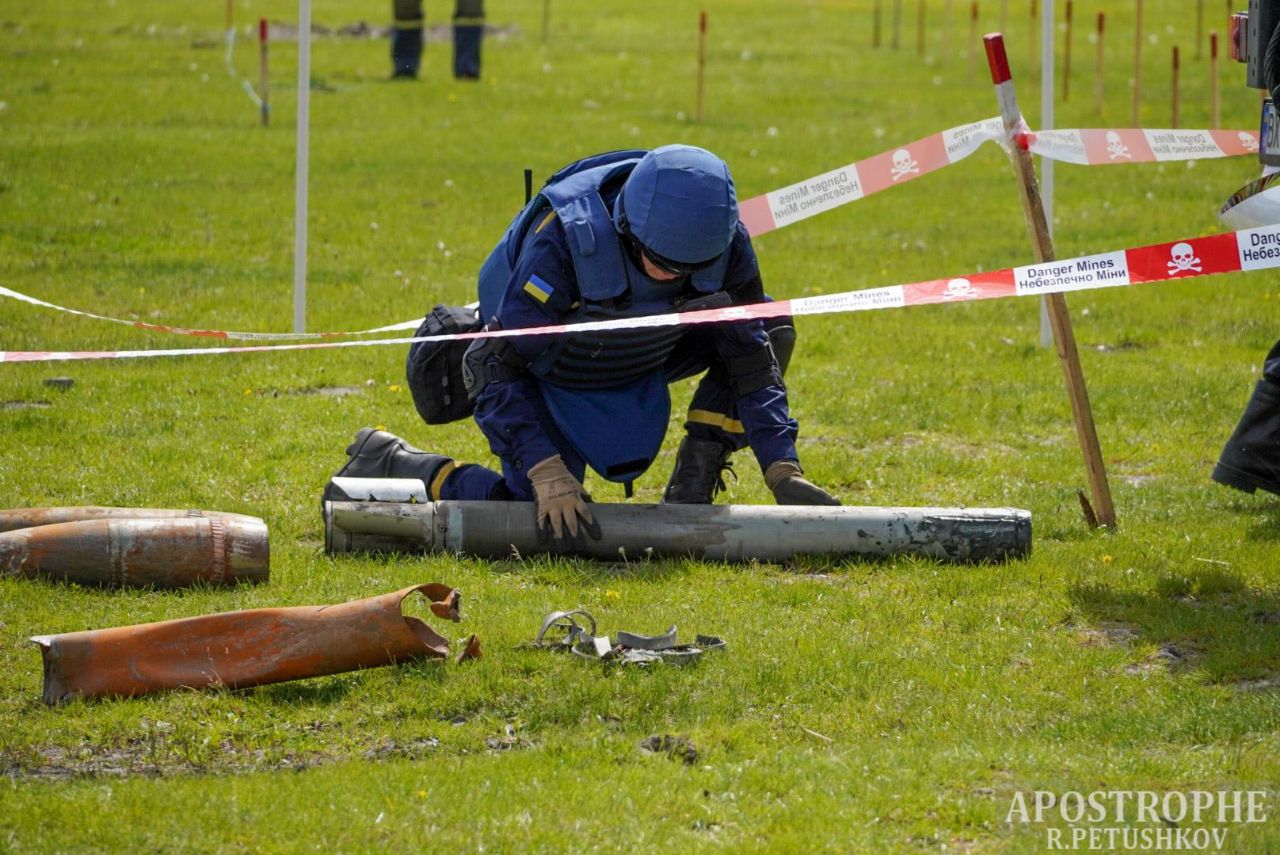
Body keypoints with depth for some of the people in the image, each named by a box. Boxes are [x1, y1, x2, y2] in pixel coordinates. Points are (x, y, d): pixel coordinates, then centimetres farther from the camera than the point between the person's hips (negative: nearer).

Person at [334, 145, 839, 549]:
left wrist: (782, 471, -23)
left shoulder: (725, 245, -26)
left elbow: (750, 359, -13)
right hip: (547, 373, -5)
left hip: (635, 363, 5)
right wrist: (548, 475, -41)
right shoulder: (563, 240, -39)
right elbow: (497, 364, -34)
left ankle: (690, 495, -3)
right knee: (544, 521, -15)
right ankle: (387, 463, 6)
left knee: (772, 333, -11)